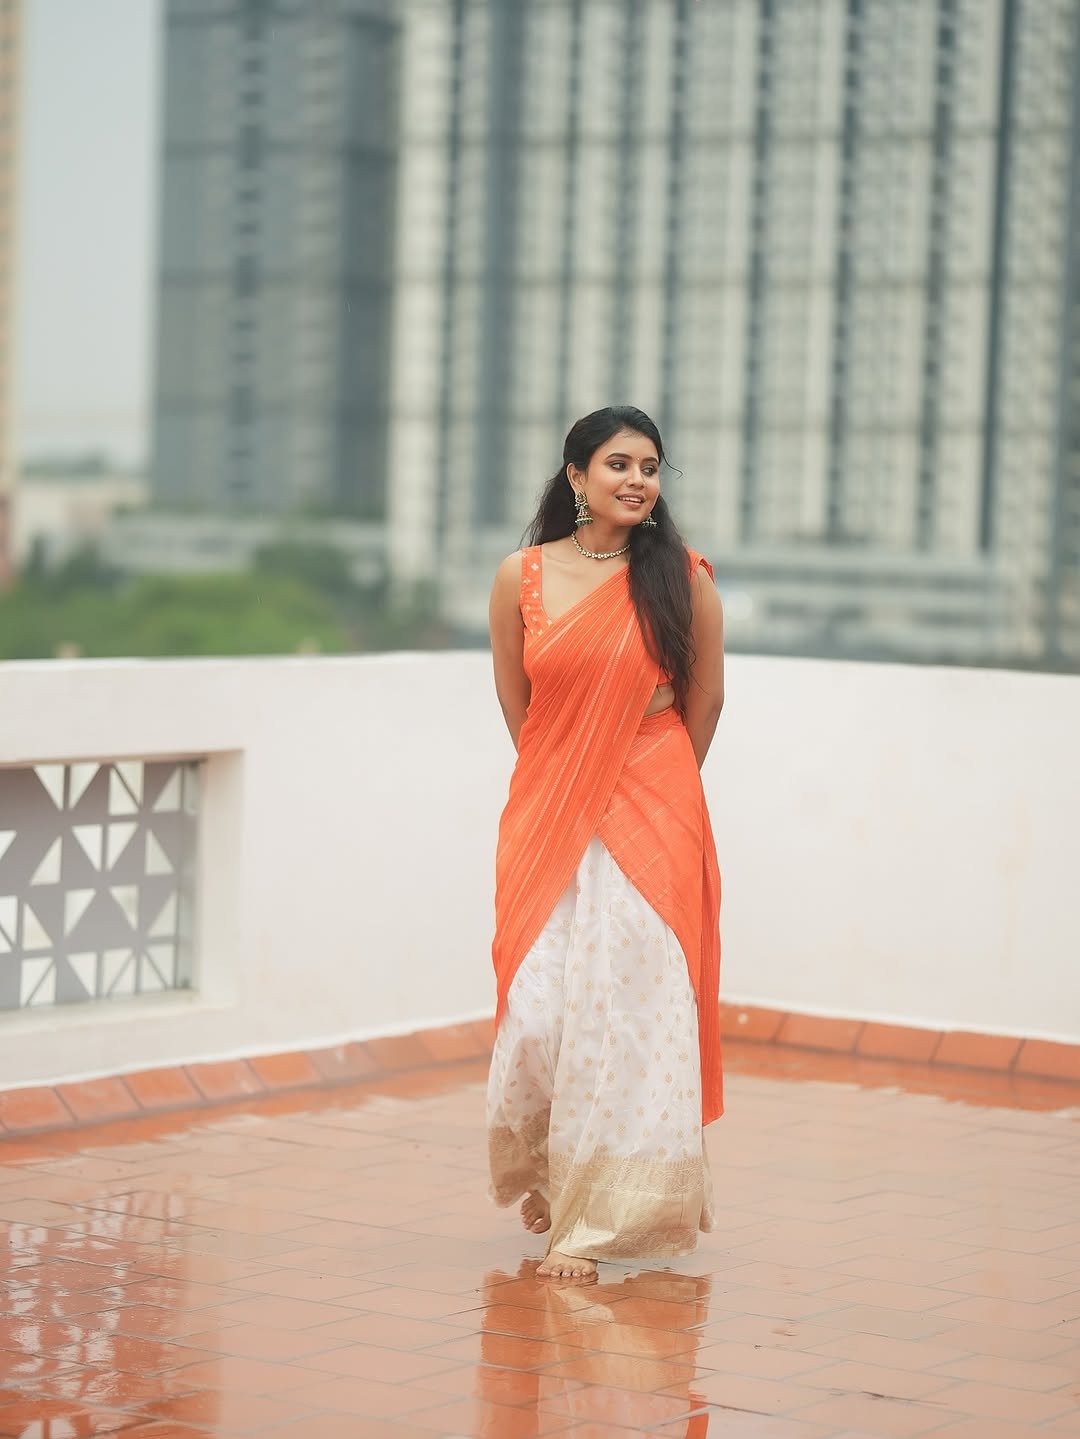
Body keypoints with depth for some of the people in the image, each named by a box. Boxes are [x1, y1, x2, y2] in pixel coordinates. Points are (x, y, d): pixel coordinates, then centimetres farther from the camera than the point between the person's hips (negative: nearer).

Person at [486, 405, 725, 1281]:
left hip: (651, 820, -2)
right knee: (537, 1009, 3)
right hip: (547, 817, 2)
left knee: (624, 1006, -5)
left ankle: (592, 1221, 4)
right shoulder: (521, 577, 1)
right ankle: (541, 1173, 31)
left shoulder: (682, 577, -2)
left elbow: (705, 700, 8)